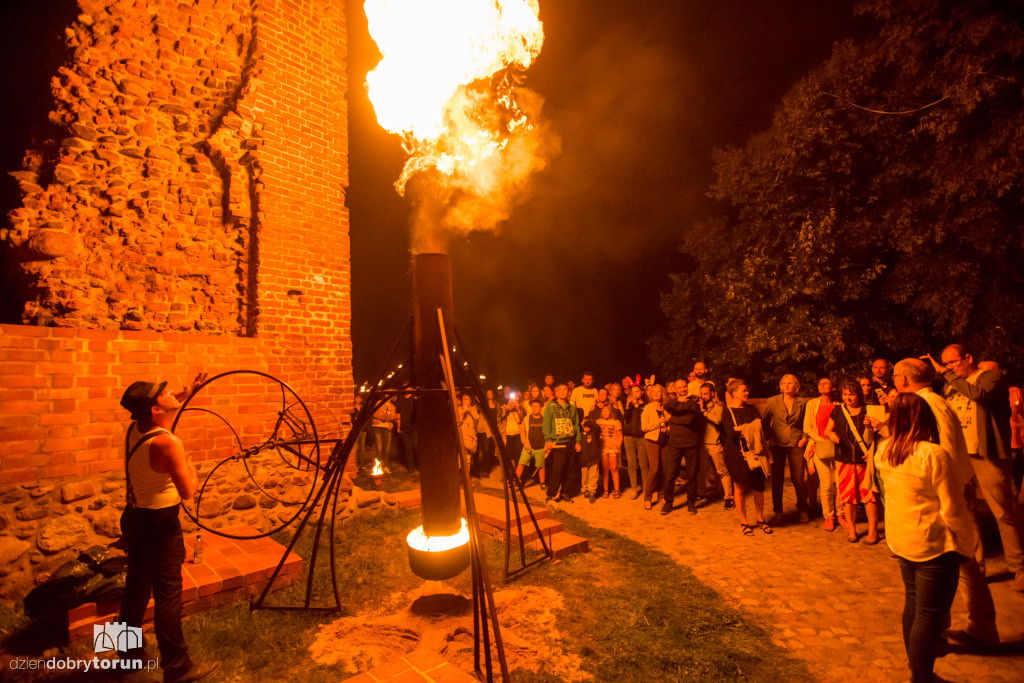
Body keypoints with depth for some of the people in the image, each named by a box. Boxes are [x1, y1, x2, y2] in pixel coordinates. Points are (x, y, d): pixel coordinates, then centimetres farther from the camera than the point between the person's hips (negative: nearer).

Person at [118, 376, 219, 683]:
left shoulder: (135, 429, -1)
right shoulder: (166, 444, -27)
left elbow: (165, 412, 23)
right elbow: (188, 491, -28)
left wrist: (188, 393, 24)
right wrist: (189, 462, -13)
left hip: (134, 518, 9)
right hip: (159, 523, -8)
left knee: (137, 586, 21)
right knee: (167, 594, 2)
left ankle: (130, 652, 38)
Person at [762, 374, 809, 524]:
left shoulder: (802, 403, 1)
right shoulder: (772, 402, 0)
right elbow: (763, 420, 6)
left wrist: (805, 437, -1)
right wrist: (770, 437, -2)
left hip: (796, 445, 0)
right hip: (777, 445, 0)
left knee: (799, 479, 1)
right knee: (777, 479, 3)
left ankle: (803, 510, 25)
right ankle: (777, 512, 17)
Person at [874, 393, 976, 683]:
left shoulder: (883, 451, -2)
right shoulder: (934, 455, -21)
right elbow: (952, 510, -16)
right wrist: (967, 544, -3)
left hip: (899, 539, 7)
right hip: (933, 545, -7)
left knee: (913, 603, 21)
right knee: (930, 614, 6)